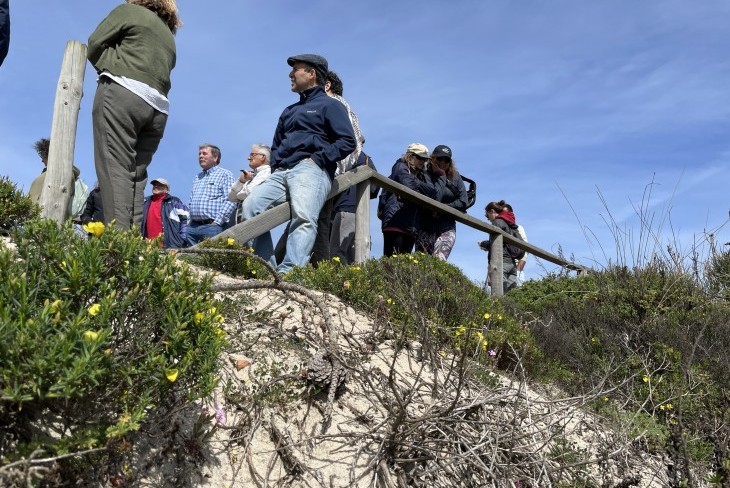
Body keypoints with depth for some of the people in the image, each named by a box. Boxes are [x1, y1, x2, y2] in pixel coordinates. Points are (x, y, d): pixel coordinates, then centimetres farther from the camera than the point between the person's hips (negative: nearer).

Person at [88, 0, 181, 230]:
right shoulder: (169, 37, 32)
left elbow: (95, 44, 8)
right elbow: (164, 69, 21)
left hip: (123, 92, -6)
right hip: (157, 107, 6)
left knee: (115, 169, -14)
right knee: (136, 176, 2)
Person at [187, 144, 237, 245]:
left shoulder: (225, 174, 3)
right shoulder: (197, 177, 25)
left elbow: (230, 201, -9)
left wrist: (216, 222, -15)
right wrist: (191, 220, 12)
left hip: (212, 226, -6)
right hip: (193, 227, 7)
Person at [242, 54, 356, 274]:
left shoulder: (329, 105, 12)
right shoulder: (289, 111, 33)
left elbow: (348, 142, 0)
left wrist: (317, 159, -11)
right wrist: (275, 166, 15)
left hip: (310, 170, -7)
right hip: (281, 173, 7)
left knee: (303, 216, -32)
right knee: (250, 207, -17)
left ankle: (288, 274, -47)